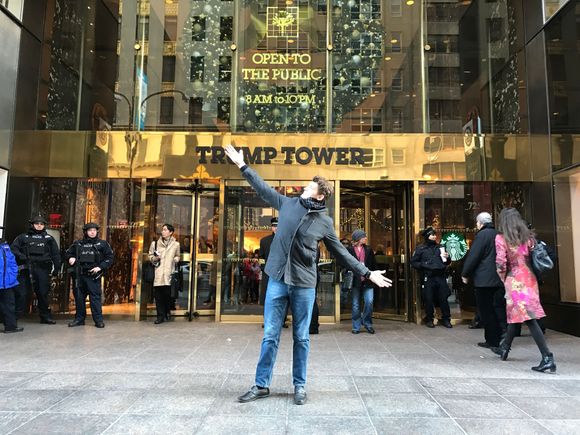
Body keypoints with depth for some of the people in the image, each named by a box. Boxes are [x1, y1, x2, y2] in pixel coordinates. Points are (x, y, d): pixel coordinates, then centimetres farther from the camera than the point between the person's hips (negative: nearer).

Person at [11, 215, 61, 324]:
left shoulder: (49, 238, 16)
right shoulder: (23, 237, 14)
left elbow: (56, 254, 12)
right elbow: (13, 248, 4)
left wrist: (56, 267, 3)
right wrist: (22, 257, -13)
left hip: (43, 269, 1)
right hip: (26, 269, -1)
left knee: (43, 293, 5)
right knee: (21, 293, -5)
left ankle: (46, 316, 13)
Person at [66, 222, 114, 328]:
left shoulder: (102, 244, 4)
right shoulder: (78, 244, 12)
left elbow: (110, 257, 1)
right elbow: (68, 253, 24)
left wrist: (100, 267, -9)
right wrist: (70, 258, 1)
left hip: (93, 275, -4)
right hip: (79, 275, 4)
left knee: (95, 297, -6)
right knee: (79, 297, 10)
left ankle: (98, 319, -2)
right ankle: (79, 318, 22)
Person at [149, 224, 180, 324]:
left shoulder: (175, 244, 8)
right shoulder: (155, 243, 8)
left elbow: (177, 257, 20)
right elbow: (150, 256, 16)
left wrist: (175, 260, -1)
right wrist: (154, 258, -5)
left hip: (169, 273, -1)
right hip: (158, 273, 1)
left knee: (167, 294, -4)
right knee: (158, 296, 0)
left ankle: (167, 312, 20)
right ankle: (160, 316, 9)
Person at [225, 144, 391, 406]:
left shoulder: (325, 222, 1)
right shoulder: (288, 204, 6)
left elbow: (341, 253, 9)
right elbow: (262, 188, 15)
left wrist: (367, 273, 7)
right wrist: (242, 165, 18)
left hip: (304, 284, -1)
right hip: (277, 280, 1)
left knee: (301, 338, 9)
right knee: (270, 335, 6)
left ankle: (299, 386, 24)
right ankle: (261, 385, 19)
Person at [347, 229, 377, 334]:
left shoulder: (369, 250, 11)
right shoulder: (349, 250, -1)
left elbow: (373, 265, 11)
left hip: (367, 281, 2)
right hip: (355, 281, -2)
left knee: (369, 302, -7)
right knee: (355, 305, 4)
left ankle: (367, 324, 12)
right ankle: (356, 327, 16)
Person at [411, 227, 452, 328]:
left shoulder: (439, 247, 14)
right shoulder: (420, 248, 3)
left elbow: (447, 262, 22)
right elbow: (413, 262, 3)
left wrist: (447, 258, 0)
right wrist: (423, 266, -11)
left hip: (440, 277, 3)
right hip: (428, 278, -3)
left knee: (443, 298, 3)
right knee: (429, 300, 1)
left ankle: (446, 319, 15)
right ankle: (429, 320, 13)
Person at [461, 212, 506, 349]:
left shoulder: (482, 235, -11)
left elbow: (473, 257, -14)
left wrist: (465, 274, -5)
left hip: (484, 280, -7)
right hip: (500, 279, 7)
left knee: (486, 311, 1)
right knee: (499, 308, 11)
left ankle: (491, 340, 6)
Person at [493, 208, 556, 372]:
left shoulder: (501, 238, -8)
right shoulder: (528, 236, 6)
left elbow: (500, 263, -13)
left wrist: (504, 278, 4)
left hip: (515, 280, -6)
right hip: (530, 278, 6)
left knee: (528, 318, -3)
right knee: (515, 314, 18)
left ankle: (547, 358, -7)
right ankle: (505, 347, 33)